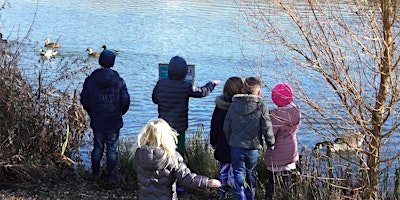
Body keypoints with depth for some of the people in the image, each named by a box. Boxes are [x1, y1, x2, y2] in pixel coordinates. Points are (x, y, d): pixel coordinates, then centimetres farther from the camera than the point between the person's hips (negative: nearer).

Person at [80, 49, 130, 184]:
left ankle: (96, 174, 23)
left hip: (97, 121, 1)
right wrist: (120, 113, 15)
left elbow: (84, 101, -2)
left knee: (98, 147, 14)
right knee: (112, 148, 6)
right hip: (114, 121, -1)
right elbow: (125, 101, -4)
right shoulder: (118, 80, -7)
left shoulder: (90, 80, -6)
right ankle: (112, 176, 8)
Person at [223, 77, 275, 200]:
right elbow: (267, 128, -10)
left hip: (236, 147, 1)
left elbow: (226, 127, 3)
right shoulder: (260, 107, -10)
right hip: (253, 148, 0)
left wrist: (230, 140, 18)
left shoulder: (234, 105, -2)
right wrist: (271, 143, 6)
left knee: (238, 174, 7)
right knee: (251, 175, 16)